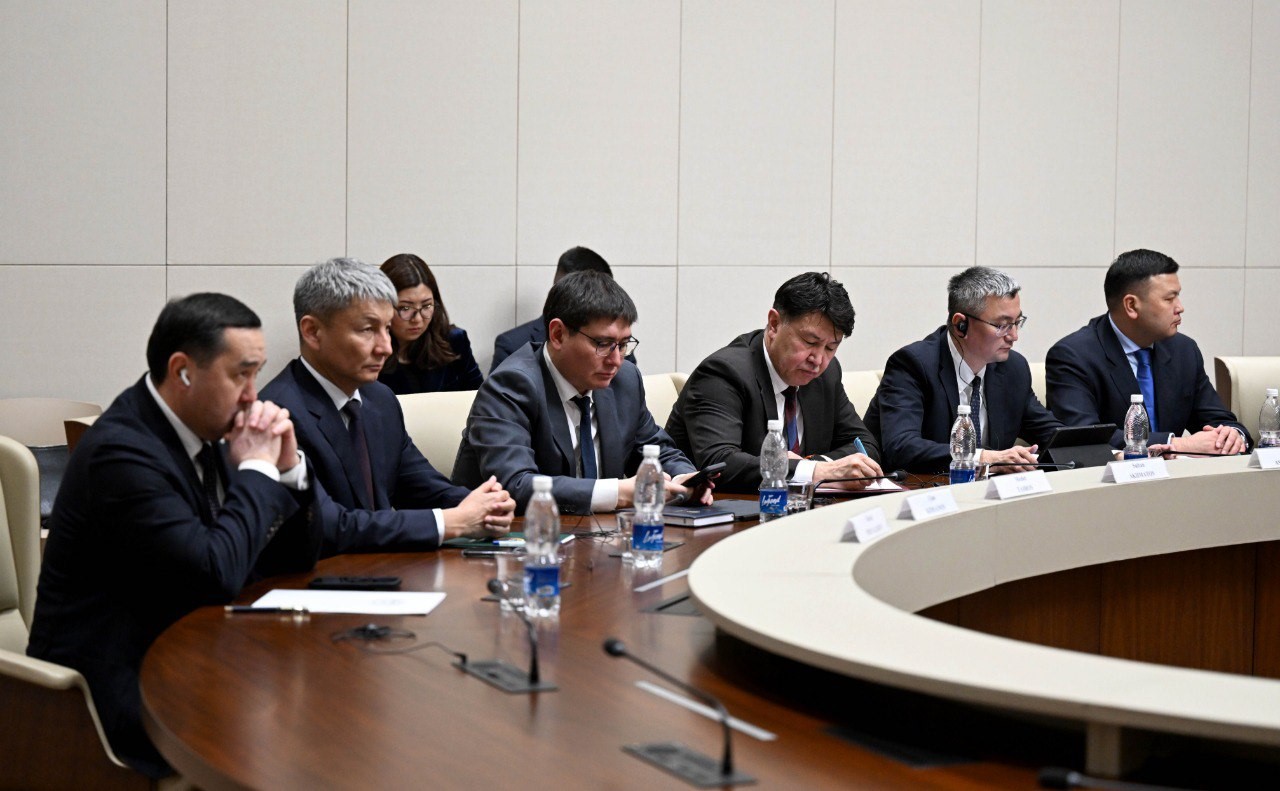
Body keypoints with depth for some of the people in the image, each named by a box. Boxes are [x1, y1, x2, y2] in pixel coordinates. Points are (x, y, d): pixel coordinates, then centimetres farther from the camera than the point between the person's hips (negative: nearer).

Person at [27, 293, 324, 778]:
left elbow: (295, 560, 12)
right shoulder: (122, 450, -19)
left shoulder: (207, 435, 7)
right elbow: (215, 575, -25)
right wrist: (257, 470, -14)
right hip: (118, 697, -9)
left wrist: (287, 466, -4)